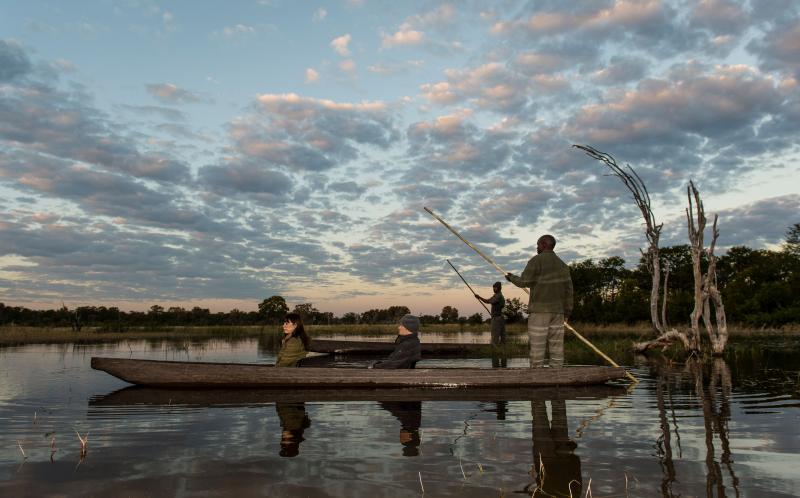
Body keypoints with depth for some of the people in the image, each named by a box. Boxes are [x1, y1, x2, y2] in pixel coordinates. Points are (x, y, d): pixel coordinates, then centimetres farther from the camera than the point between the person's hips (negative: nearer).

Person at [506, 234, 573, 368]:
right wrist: (567, 311, 14)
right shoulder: (562, 264, 15)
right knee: (556, 346, 5)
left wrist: (511, 277, 11)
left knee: (537, 345, -4)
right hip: (558, 310, 6)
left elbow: (524, 282, -8)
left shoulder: (536, 260, -4)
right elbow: (568, 289, 11)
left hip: (539, 309, -6)